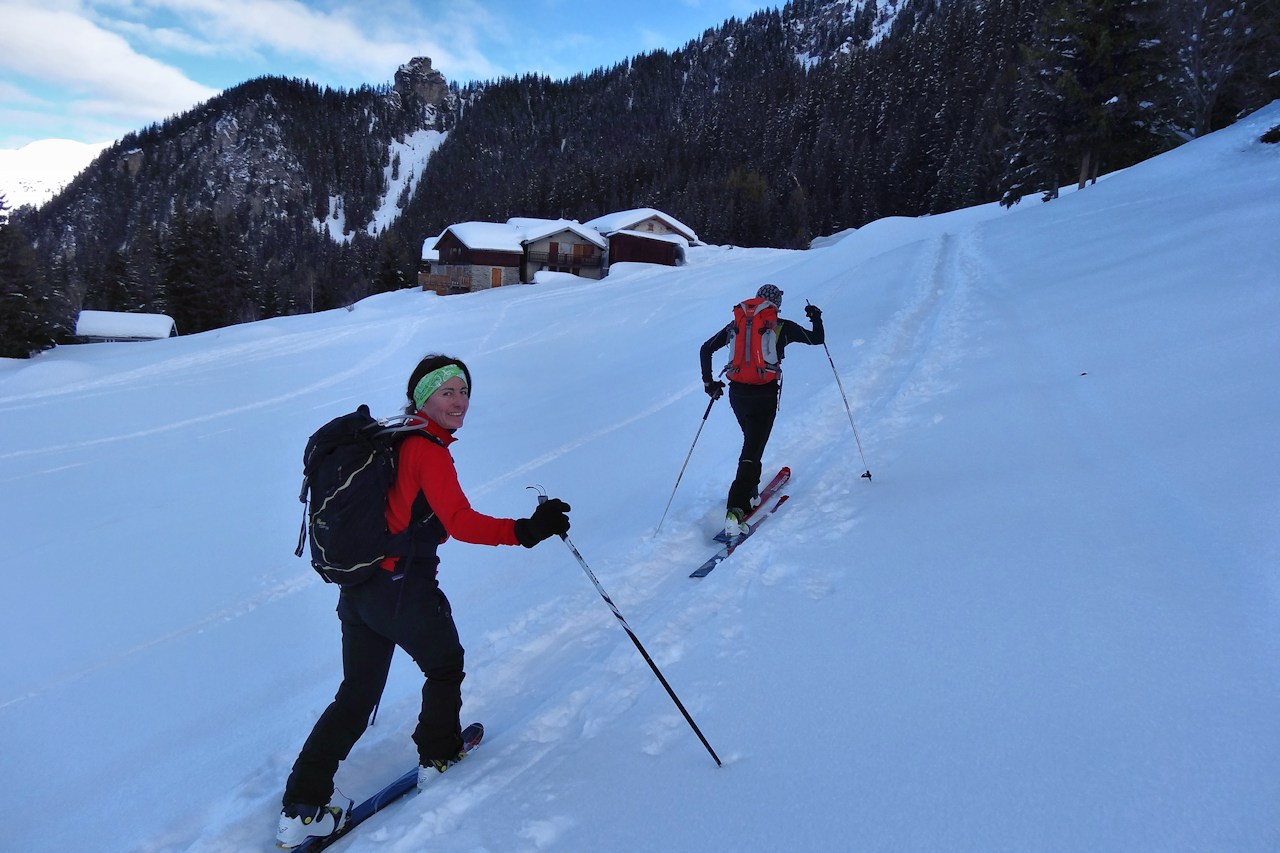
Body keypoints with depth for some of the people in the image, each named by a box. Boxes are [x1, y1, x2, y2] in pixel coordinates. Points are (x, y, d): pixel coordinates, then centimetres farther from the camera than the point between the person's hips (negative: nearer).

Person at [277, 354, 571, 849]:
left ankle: (301, 807, 17)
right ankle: (438, 755, 36)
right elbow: (462, 523, -28)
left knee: (356, 694, 16)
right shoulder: (428, 452, -18)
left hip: (356, 588, 8)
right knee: (445, 665, 20)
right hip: (403, 592, -8)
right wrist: (527, 531, -33)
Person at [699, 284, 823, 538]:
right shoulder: (783, 327, 1)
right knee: (752, 451, -6)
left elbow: (706, 349, 10)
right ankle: (735, 511, -18)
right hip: (765, 395, -4)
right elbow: (817, 339, 9)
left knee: (752, 442, 28)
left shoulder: (737, 324, 10)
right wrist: (816, 318, 28)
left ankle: (749, 492, 34)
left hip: (737, 393, 4)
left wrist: (709, 382, 17)